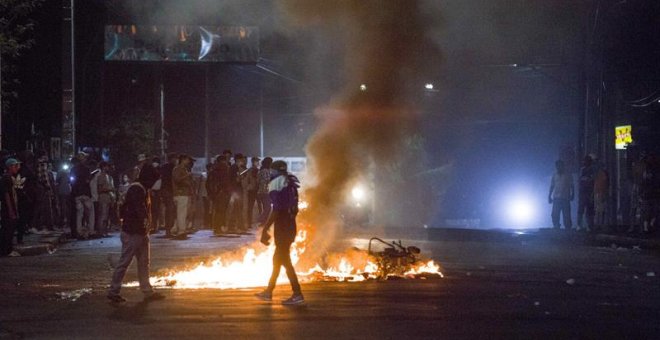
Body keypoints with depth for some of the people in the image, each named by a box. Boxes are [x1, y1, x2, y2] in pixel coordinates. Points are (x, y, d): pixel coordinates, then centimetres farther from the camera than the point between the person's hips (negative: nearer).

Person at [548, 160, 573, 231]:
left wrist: (572, 194, -11)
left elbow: (571, 187, 3)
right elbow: (551, 187, 15)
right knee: (555, 215, -3)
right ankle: (556, 228, 4)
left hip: (565, 199, -3)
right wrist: (549, 196, 7)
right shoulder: (554, 176, 14)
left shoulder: (568, 176, 6)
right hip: (556, 198, 3)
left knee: (566, 215, -5)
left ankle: (568, 229, 0)